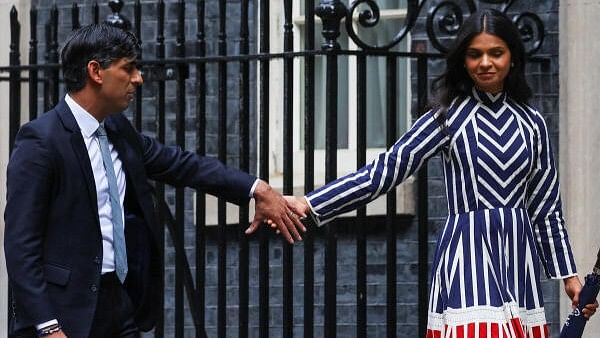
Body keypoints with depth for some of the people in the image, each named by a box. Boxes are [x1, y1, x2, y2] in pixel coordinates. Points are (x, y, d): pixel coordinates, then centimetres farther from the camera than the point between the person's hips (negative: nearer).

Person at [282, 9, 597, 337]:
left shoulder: (532, 123, 11)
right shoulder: (450, 116, 0)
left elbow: (547, 206, 16)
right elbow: (386, 169, -6)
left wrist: (568, 274, 15)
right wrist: (309, 204, -15)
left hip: (518, 256, 4)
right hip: (468, 253, -4)